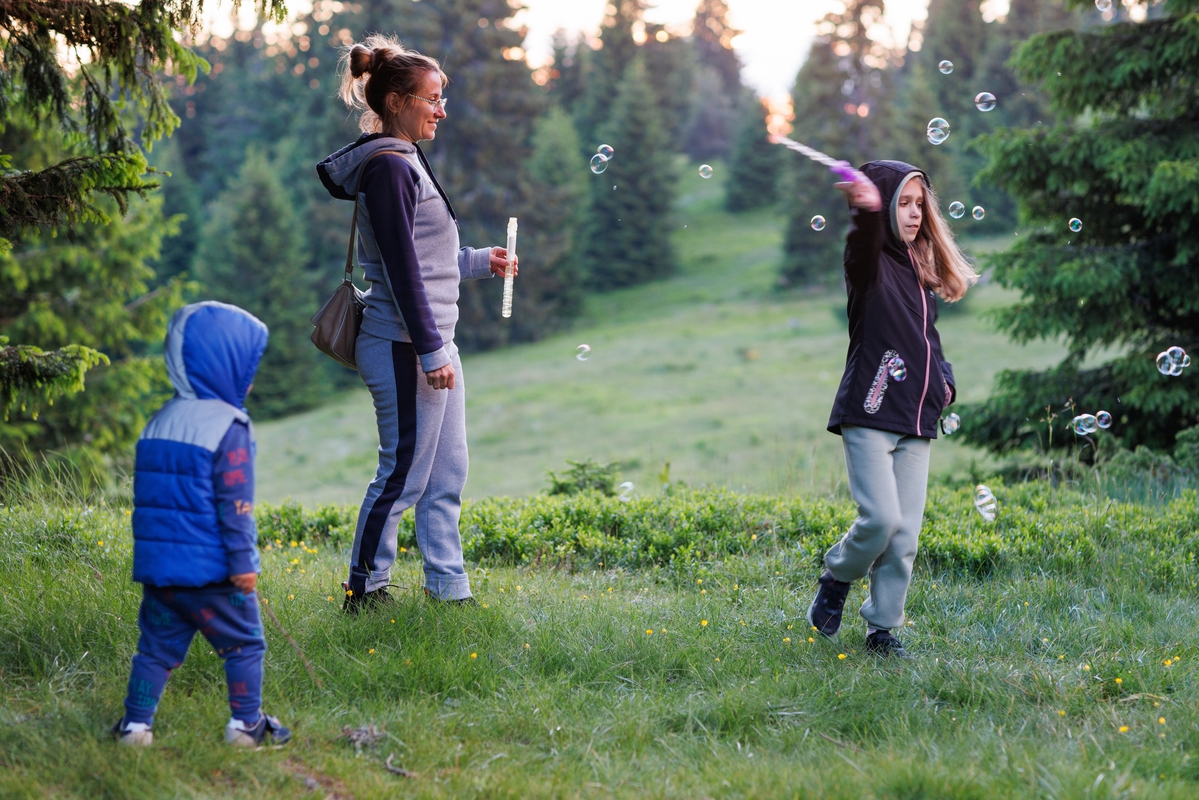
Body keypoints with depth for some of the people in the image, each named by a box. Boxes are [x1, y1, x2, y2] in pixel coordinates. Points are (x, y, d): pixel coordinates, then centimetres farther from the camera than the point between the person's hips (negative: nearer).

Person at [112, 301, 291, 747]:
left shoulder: (158, 423, 9)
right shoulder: (228, 428, -13)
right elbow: (234, 505, -15)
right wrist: (243, 562, -11)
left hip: (158, 565, 6)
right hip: (211, 569, -6)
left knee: (158, 645, 13)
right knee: (244, 643, 8)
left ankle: (136, 724, 11)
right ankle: (245, 723, 11)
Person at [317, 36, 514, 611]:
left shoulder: (405, 162, 16)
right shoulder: (388, 166, -14)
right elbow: (401, 268, -19)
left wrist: (478, 262, 24)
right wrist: (431, 352, -19)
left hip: (432, 342, 10)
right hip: (405, 347, -10)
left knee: (446, 476, 12)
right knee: (403, 474, -2)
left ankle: (450, 589, 19)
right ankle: (364, 591, 9)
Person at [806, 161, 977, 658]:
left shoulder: (920, 270, 16)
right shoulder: (870, 265, -6)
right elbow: (863, 243, -31)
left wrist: (943, 377, 8)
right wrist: (867, 211, -54)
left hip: (915, 421, 6)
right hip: (870, 415, -6)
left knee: (906, 533, 4)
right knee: (880, 518, -15)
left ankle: (883, 627, 16)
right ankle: (835, 580, 13)